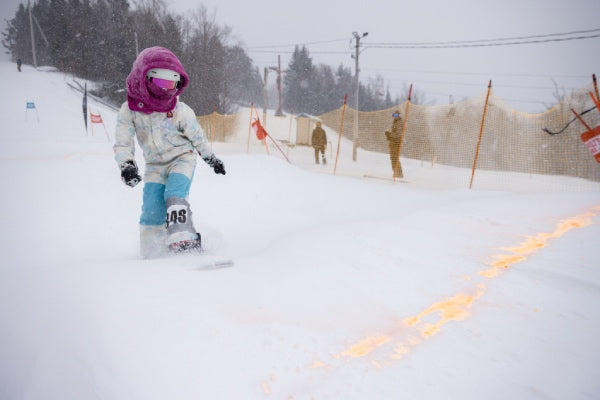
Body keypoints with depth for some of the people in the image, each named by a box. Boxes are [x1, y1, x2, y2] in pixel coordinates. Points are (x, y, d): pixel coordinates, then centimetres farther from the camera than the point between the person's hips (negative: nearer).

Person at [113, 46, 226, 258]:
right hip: (155, 166, 2)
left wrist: (211, 158, 9)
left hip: (182, 159, -2)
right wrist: (126, 165, -25)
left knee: (174, 195, -26)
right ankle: (151, 254, 10)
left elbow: (197, 136, 1)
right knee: (151, 213, -5)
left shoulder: (180, 110, -13)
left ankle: (183, 239, -23)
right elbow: (122, 142, -10)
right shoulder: (129, 110, -11)